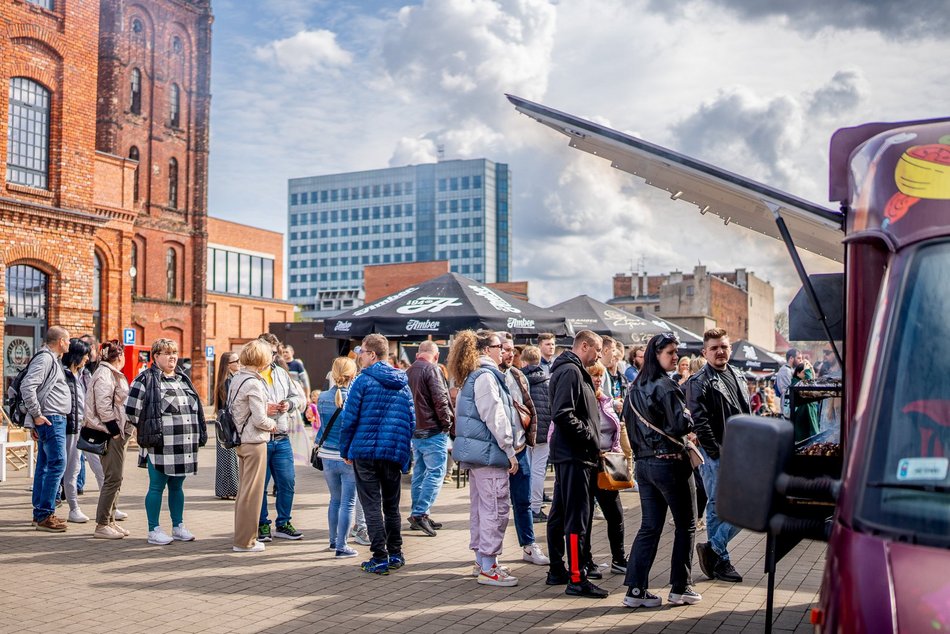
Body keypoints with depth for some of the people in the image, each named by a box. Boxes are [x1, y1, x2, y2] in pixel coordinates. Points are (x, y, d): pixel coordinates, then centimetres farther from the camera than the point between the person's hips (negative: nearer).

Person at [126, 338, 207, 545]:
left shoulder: (183, 379, 18)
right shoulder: (146, 379, -5)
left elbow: (196, 408, 25)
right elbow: (132, 409, -10)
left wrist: (199, 434, 17)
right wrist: (147, 431, -2)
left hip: (184, 446, 6)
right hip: (160, 445, -6)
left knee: (177, 486, 14)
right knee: (157, 487, 1)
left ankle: (178, 527, 22)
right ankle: (154, 530, 9)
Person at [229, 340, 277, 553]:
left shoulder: (236, 378, 7)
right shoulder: (253, 383, -19)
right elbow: (259, 420, -20)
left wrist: (267, 407, 9)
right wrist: (272, 424, 0)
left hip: (240, 440, 9)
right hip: (254, 441, -9)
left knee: (243, 489, 18)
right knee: (252, 491, 0)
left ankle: (241, 537, 27)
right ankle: (245, 541, 7)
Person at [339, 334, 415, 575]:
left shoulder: (364, 381, -9)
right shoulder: (403, 383, 7)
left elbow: (349, 419, -10)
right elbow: (411, 420, 8)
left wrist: (345, 449, 2)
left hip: (365, 450, -5)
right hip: (394, 453, 5)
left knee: (372, 506, 1)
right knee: (392, 505, 16)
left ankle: (380, 558, 0)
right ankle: (395, 554, 20)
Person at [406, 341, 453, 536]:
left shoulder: (408, 372, 14)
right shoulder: (431, 370, -11)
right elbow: (440, 399, -17)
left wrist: (412, 423, 16)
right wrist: (447, 422, -7)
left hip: (415, 431, 8)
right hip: (432, 431, -8)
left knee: (419, 472, 14)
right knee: (436, 472, -5)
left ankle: (417, 514, 18)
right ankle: (420, 513, -12)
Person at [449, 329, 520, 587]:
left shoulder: (471, 376, 16)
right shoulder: (486, 376, -15)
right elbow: (495, 417, -18)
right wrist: (510, 451, -12)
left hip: (474, 450, 10)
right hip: (488, 451, -10)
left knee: (480, 507, 16)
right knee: (495, 509, -5)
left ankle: (482, 560, 25)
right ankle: (488, 568, -1)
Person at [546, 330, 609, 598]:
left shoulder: (575, 371, 19)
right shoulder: (570, 371, -14)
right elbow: (562, 414, -24)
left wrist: (591, 441, 13)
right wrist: (589, 437, -15)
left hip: (571, 455, 11)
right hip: (574, 456, -11)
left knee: (560, 514, 14)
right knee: (577, 518, -7)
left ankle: (557, 571, 23)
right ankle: (576, 578, -3)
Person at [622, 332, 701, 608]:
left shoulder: (635, 388, 10)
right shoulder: (665, 386, -15)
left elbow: (629, 423, 15)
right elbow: (682, 425, -19)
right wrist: (687, 416, 1)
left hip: (644, 464, 7)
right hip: (670, 463, -7)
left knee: (649, 527, 10)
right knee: (686, 526, 8)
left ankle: (636, 589, 7)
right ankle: (679, 588, 13)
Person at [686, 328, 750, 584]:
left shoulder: (738, 377, 15)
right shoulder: (699, 383, -8)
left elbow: (747, 414, 20)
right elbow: (700, 423, -14)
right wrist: (718, 452, -17)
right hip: (715, 456, -7)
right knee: (717, 507, -4)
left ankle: (715, 551, 17)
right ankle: (719, 558, 8)